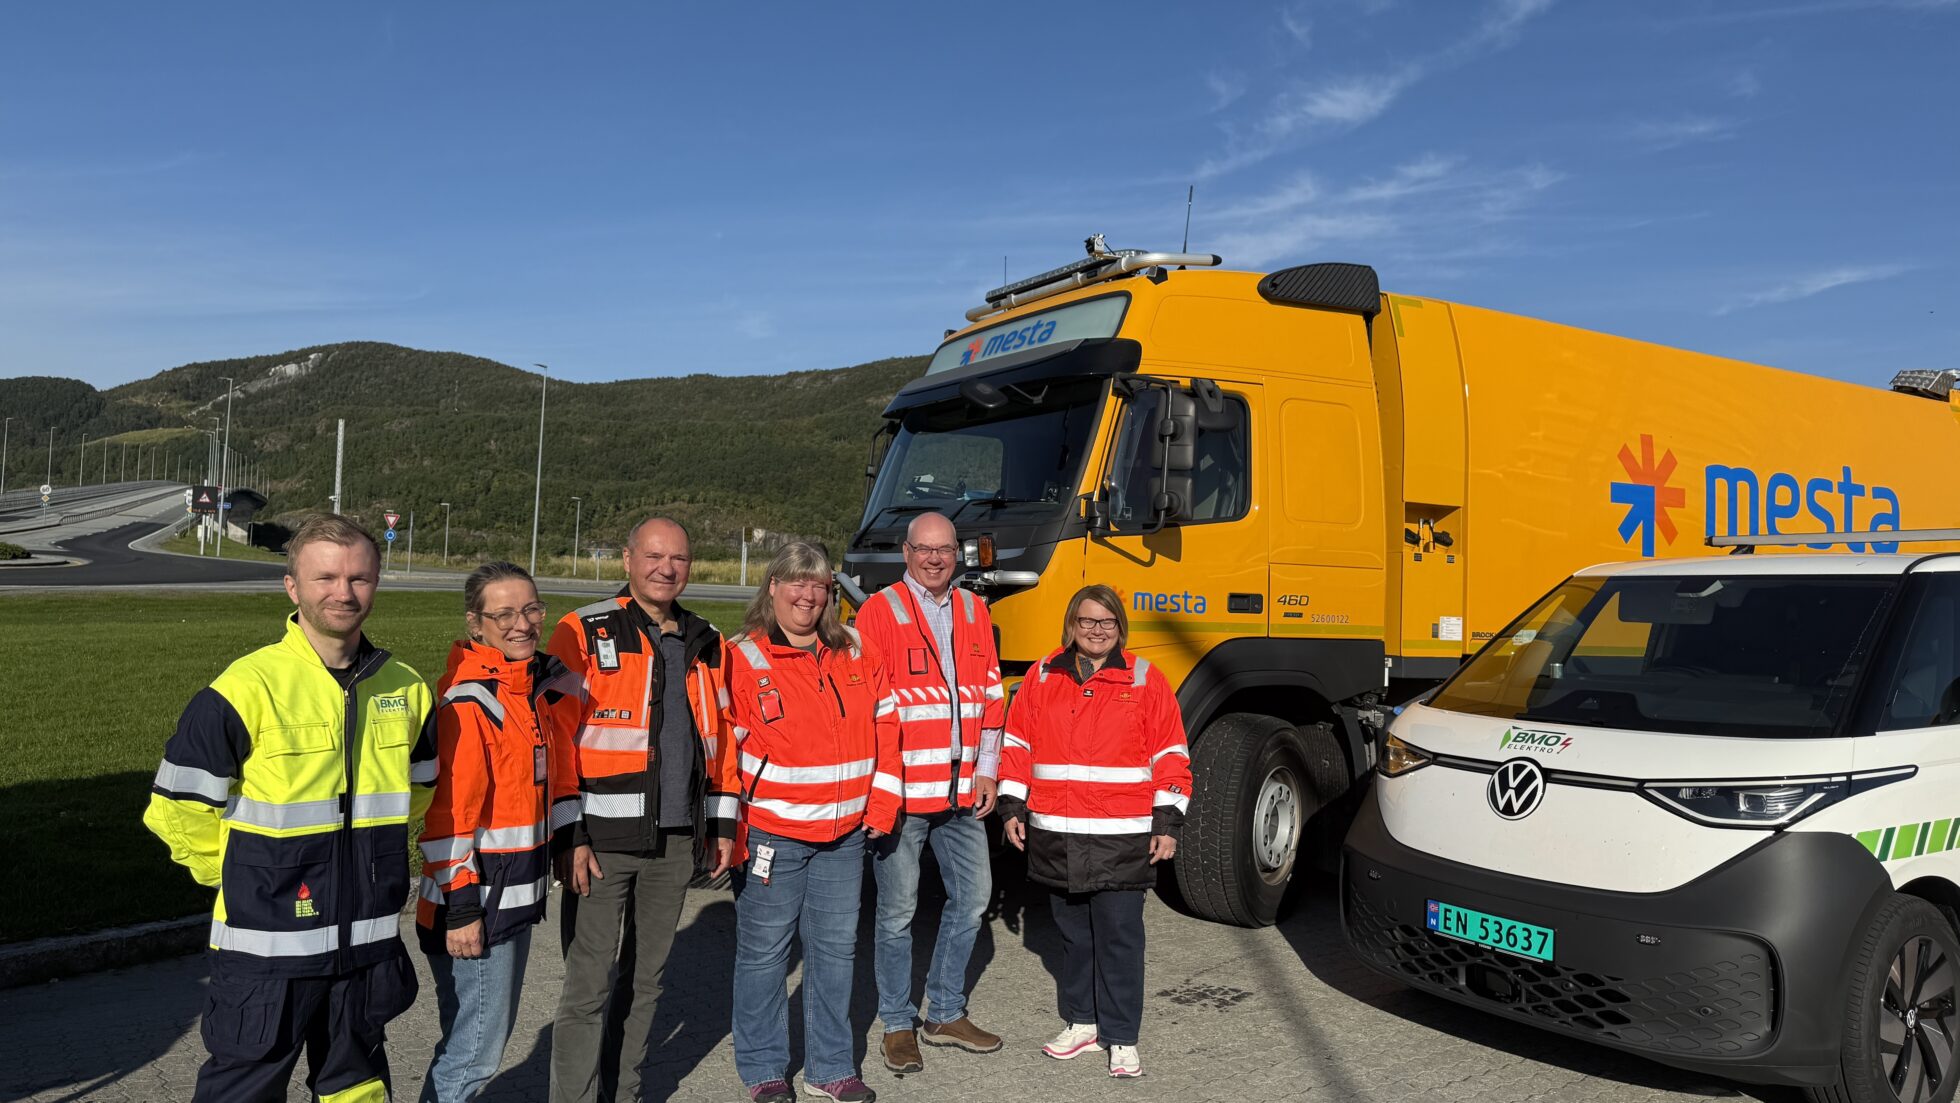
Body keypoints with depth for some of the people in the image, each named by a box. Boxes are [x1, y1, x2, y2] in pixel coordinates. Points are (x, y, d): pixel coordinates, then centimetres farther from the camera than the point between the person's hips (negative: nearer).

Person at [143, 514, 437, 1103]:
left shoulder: (405, 689, 1)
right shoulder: (247, 688, -15)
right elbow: (177, 810, -8)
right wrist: (248, 879, 0)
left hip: (370, 943, 5)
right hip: (267, 948, -4)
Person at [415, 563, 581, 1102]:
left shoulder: (534, 684, 8)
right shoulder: (469, 700, -18)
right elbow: (447, 812, -20)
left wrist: (569, 840, 15)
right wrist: (461, 908, -20)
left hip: (517, 894, 9)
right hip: (475, 904, -9)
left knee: (487, 1036, 20)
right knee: (474, 1053, 0)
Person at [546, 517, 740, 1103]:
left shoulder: (706, 643, 12)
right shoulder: (584, 633, -5)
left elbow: (721, 737, 17)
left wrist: (722, 825, 14)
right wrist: (569, 836, -13)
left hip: (677, 840, 5)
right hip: (602, 840, -5)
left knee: (646, 979, 15)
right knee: (589, 985, -1)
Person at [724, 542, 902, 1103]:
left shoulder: (855, 653, 6)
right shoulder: (743, 659, -7)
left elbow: (885, 729, 9)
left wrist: (879, 809, 4)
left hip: (844, 833, 4)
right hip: (770, 834, -4)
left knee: (836, 948, 12)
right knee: (764, 952, 6)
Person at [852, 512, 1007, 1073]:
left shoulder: (974, 611, 10)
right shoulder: (879, 611, -6)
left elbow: (991, 695, 12)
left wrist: (986, 770, 6)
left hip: (961, 791, 5)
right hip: (899, 789, -5)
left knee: (972, 896, 12)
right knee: (897, 911, 4)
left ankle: (947, 1014, 30)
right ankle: (898, 1025, 21)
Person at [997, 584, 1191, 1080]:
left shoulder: (1145, 679, 0)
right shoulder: (1043, 677, 7)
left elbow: (1170, 755, 1)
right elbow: (1018, 744, 11)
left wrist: (1167, 822, -3)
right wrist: (1012, 807, 6)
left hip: (1121, 838, -3)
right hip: (1056, 836, 3)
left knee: (1120, 936, 0)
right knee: (1073, 932, 13)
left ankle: (1121, 1038, 12)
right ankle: (1082, 1023, 28)